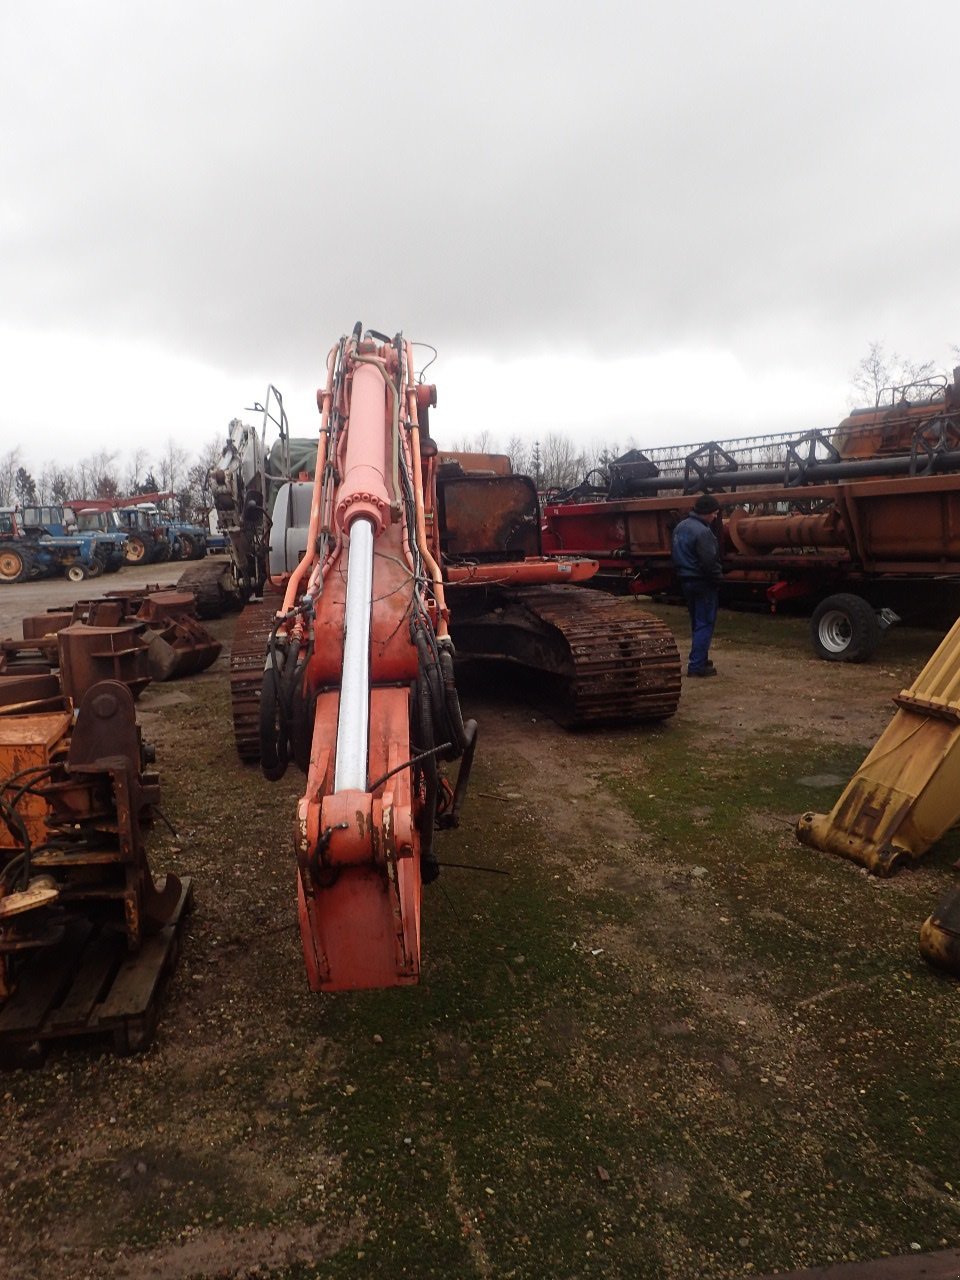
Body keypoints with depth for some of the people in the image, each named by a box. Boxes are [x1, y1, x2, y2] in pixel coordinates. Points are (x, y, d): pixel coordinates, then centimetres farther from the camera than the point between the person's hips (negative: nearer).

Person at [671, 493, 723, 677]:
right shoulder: (702, 532, -22)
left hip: (686, 581, 9)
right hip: (703, 583, -9)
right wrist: (718, 577, -8)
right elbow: (709, 562, -23)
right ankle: (697, 665, -3)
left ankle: (699, 659, 27)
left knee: (696, 623, 19)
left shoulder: (681, 527, 8)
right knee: (705, 624, -3)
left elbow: (675, 554, 16)